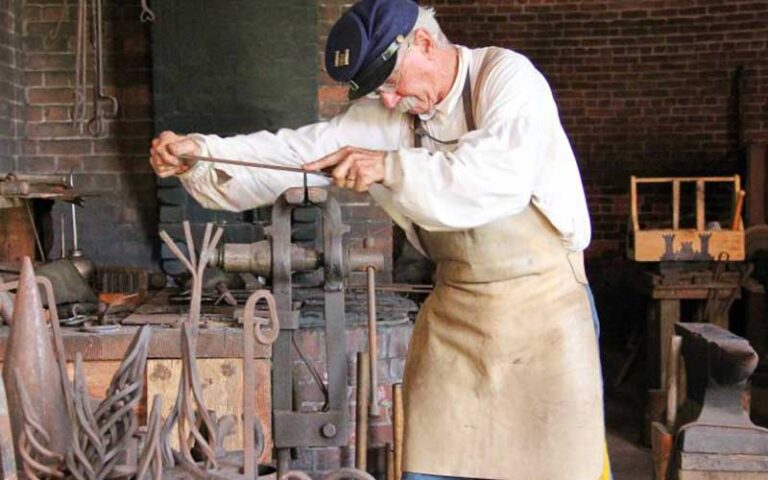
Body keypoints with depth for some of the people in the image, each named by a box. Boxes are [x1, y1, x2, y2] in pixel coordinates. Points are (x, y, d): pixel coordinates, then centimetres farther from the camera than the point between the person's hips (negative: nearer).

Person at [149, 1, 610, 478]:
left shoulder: (507, 76, -12)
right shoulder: (387, 115, 3)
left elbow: (504, 174, -28)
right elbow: (298, 151, -3)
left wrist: (390, 168, -27)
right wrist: (199, 154, -14)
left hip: (541, 304, -4)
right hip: (454, 313, 4)